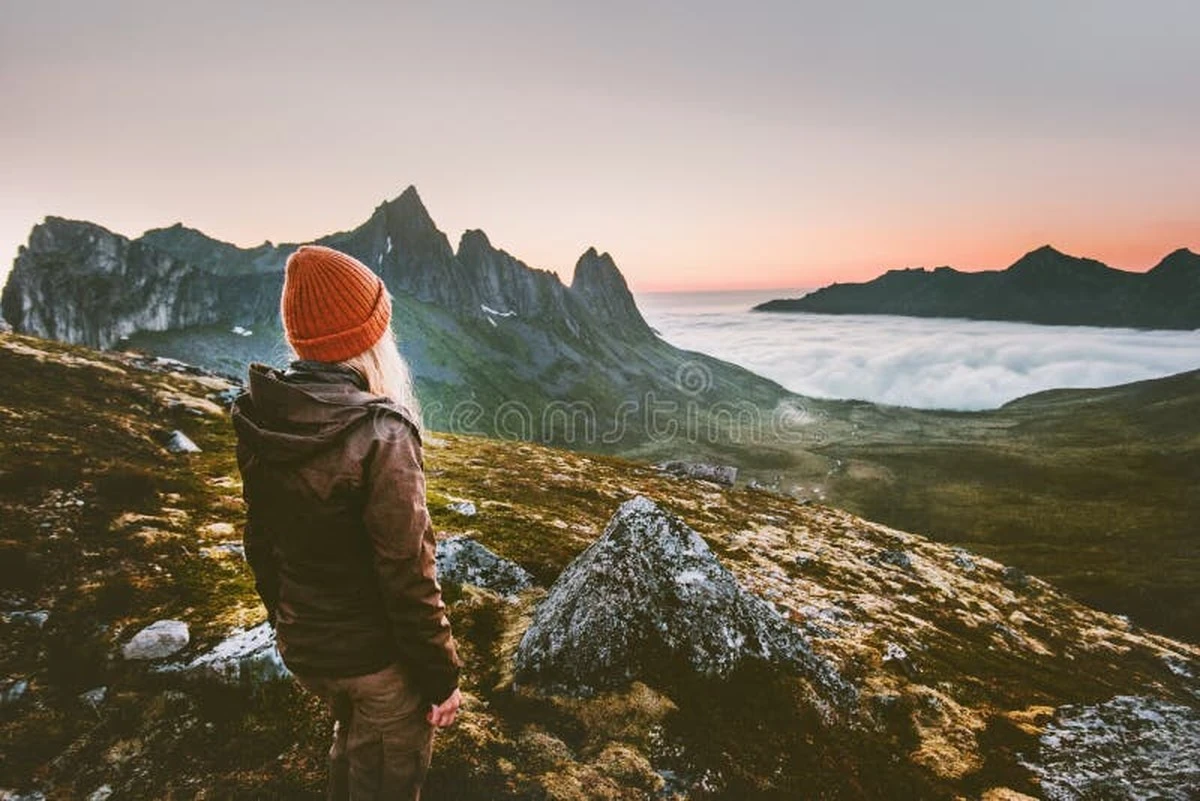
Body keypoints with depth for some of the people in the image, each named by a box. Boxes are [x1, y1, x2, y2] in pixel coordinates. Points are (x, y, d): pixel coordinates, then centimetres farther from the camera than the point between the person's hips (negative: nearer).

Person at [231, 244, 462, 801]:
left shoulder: (262, 421, -7)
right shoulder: (379, 435, -29)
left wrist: (286, 624, 19)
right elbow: (407, 576, -24)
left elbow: (260, 543, 4)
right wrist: (441, 676, -11)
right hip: (376, 655, -6)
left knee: (351, 740, 31)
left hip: (301, 648, 6)